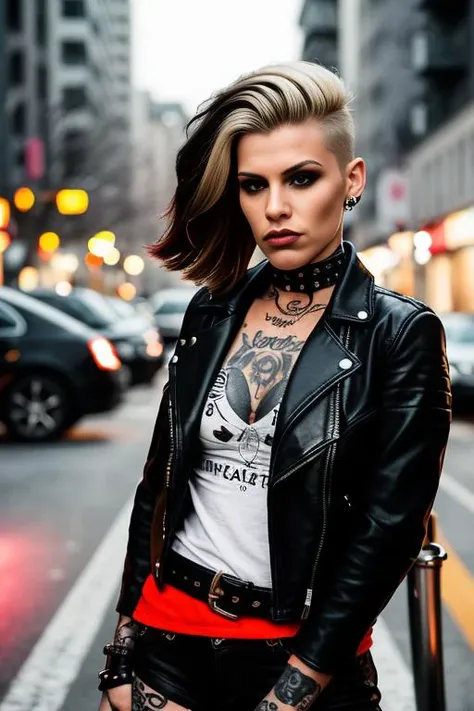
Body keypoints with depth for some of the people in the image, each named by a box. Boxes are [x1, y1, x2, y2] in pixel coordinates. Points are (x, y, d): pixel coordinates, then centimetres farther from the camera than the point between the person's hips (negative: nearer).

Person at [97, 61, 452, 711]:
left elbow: (388, 530, -14)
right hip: (168, 636, 4)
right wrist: (122, 659, 1)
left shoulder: (403, 334, -10)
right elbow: (159, 481, 5)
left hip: (306, 656, -3)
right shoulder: (211, 311, 2)